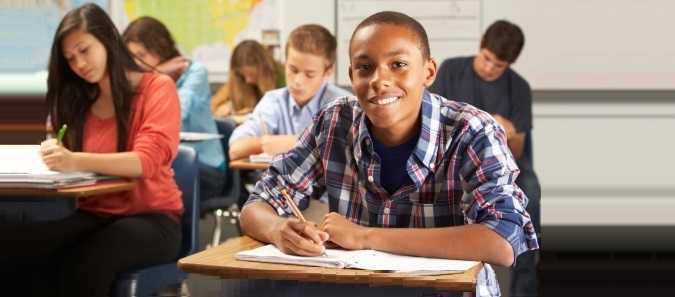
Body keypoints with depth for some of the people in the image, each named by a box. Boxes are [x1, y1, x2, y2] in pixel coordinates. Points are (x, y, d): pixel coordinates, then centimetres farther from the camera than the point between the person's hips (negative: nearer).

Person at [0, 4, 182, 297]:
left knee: (84, 264, -36)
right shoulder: (78, 98, 15)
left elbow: (148, 161, -19)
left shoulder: (157, 87, -4)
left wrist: (76, 161, -34)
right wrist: (54, 154, -11)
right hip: (92, 216, 5)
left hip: (150, 218, -4)